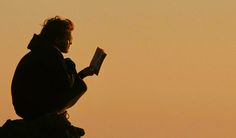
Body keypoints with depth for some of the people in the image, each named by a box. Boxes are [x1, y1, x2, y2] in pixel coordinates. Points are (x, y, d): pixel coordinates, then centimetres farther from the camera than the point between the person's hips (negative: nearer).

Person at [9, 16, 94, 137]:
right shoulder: (52, 53, -9)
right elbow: (65, 84, -16)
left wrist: (81, 74, 29)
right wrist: (75, 76, 6)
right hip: (37, 109, -10)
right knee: (80, 86, -4)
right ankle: (51, 117, -10)